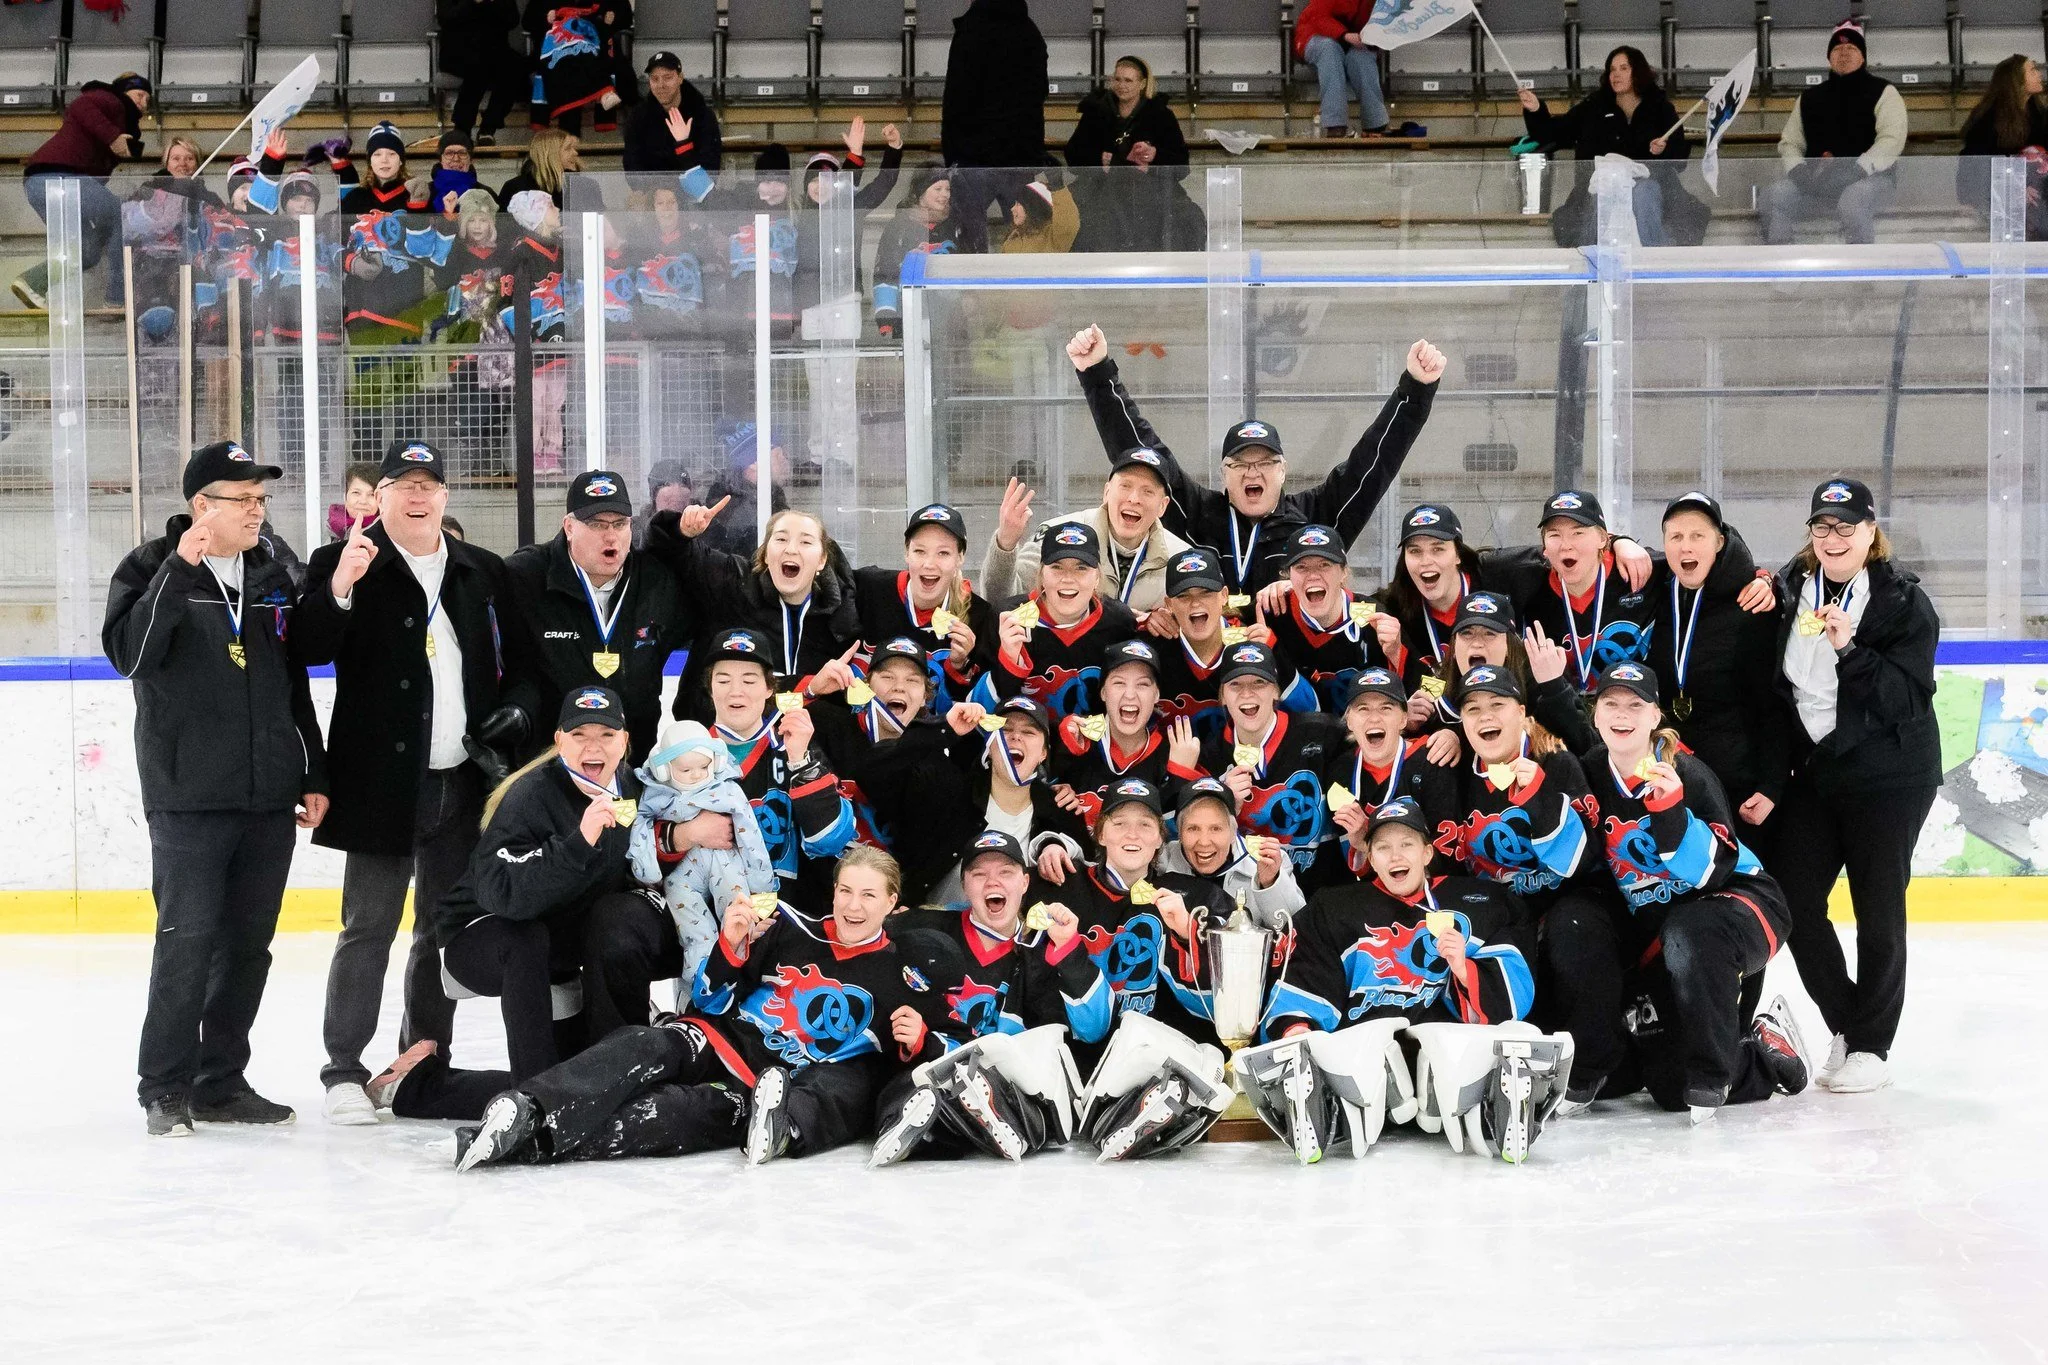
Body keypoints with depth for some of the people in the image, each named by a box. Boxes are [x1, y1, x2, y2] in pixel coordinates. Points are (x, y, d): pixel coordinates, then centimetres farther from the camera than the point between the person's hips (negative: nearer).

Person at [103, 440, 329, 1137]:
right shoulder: (153, 569, -3)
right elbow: (130, 654, -20)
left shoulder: (272, 578, 13)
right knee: (188, 941, -8)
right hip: (188, 798, -5)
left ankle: (221, 1082, 17)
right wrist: (179, 569, -26)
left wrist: (316, 776, 15)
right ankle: (165, 1088, 1)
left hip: (270, 798, 5)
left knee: (247, 946, 8)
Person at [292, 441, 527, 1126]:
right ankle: (343, 1072, -1)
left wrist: (507, 722, 6)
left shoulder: (484, 572, 12)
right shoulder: (342, 562, -1)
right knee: (369, 927, -5)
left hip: (464, 781, 5)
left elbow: (513, 663, 20)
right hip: (381, 780, -5)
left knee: (445, 929, 11)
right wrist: (338, 589, -28)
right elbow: (308, 651, -13)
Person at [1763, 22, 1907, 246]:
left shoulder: (1882, 92, 3)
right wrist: (1799, 170, -8)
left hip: (1870, 178, -4)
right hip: (1817, 183, 4)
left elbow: (1891, 141, -9)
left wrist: (1853, 171, -22)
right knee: (1777, 196, -24)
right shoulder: (1810, 99, 18)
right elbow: (1790, 142, 16)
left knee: (1851, 201, -39)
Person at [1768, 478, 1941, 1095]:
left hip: (1890, 777, -5)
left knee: (1878, 910, 0)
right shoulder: (1789, 589, 4)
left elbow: (1908, 698, -17)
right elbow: (1774, 686, 11)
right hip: (1813, 772, 5)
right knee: (1793, 904, 1)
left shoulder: (1904, 601, -8)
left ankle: (1871, 1045, 12)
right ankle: (1845, 1021, 20)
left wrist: (1851, 649, -29)